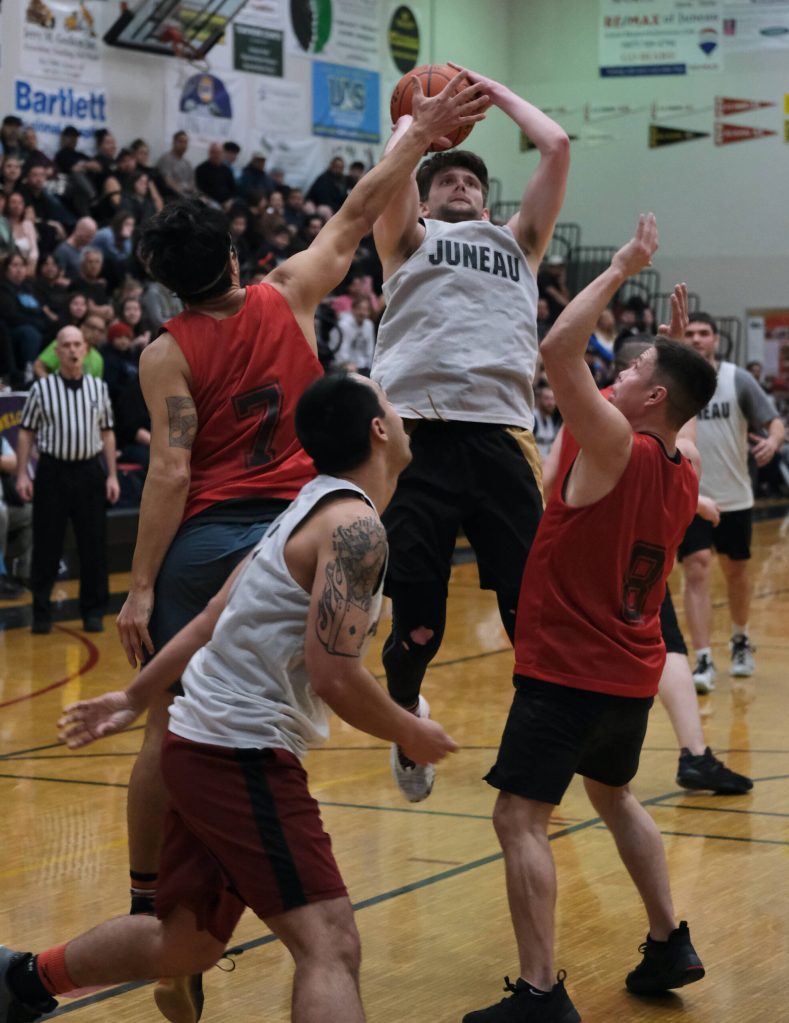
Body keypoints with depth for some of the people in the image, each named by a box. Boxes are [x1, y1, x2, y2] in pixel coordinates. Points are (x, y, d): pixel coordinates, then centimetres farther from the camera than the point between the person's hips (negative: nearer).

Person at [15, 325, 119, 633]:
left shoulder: (98, 388, 7)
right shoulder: (41, 389, 0)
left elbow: (107, 433, 10)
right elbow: (26, 433, 3)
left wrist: (112, 475, 5)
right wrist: (22, 474, -5)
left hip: (89, 471, 2)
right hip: (52, 472, -2)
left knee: (94, 545, 3)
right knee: (46, 546, 2)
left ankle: (93, 611, 13)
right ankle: (41, 613, 11)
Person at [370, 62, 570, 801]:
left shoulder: (516, 243, 26)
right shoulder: (409, 240, 20)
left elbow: (557, 147, 19)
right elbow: (397, 162, 3)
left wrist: (496, 94, 30)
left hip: (500, 432, 2)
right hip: (419, 432, -2)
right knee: (417, 620, -1)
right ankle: (405, 712, 28)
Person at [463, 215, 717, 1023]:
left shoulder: (617, 447, -19)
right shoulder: (683, 470, 3)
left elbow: (559, 351, -27)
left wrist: (621, 268, -18)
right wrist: (678, 351, 25)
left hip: (568, 672, -9)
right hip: (633, 673, 9)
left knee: (520, 819, -8)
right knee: (614, 796, 28)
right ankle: (668, 946, 30)